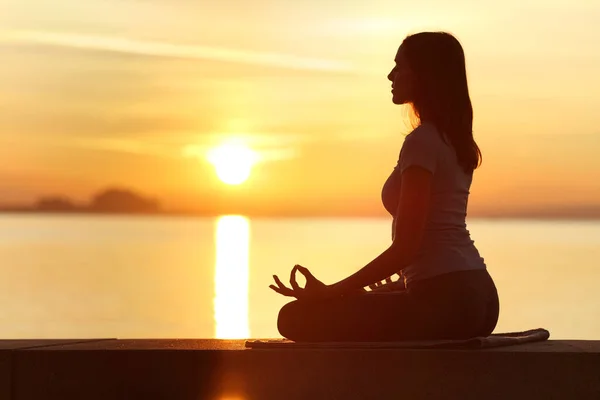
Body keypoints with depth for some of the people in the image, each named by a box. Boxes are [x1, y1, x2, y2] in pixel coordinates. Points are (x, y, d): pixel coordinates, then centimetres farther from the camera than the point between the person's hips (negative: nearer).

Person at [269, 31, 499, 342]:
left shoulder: (422, 141, -12)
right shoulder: (454, 141, 16)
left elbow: (405, 248, -18)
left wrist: (330, 292, -18)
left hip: (445, 301, -10)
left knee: (297, 318, -16)